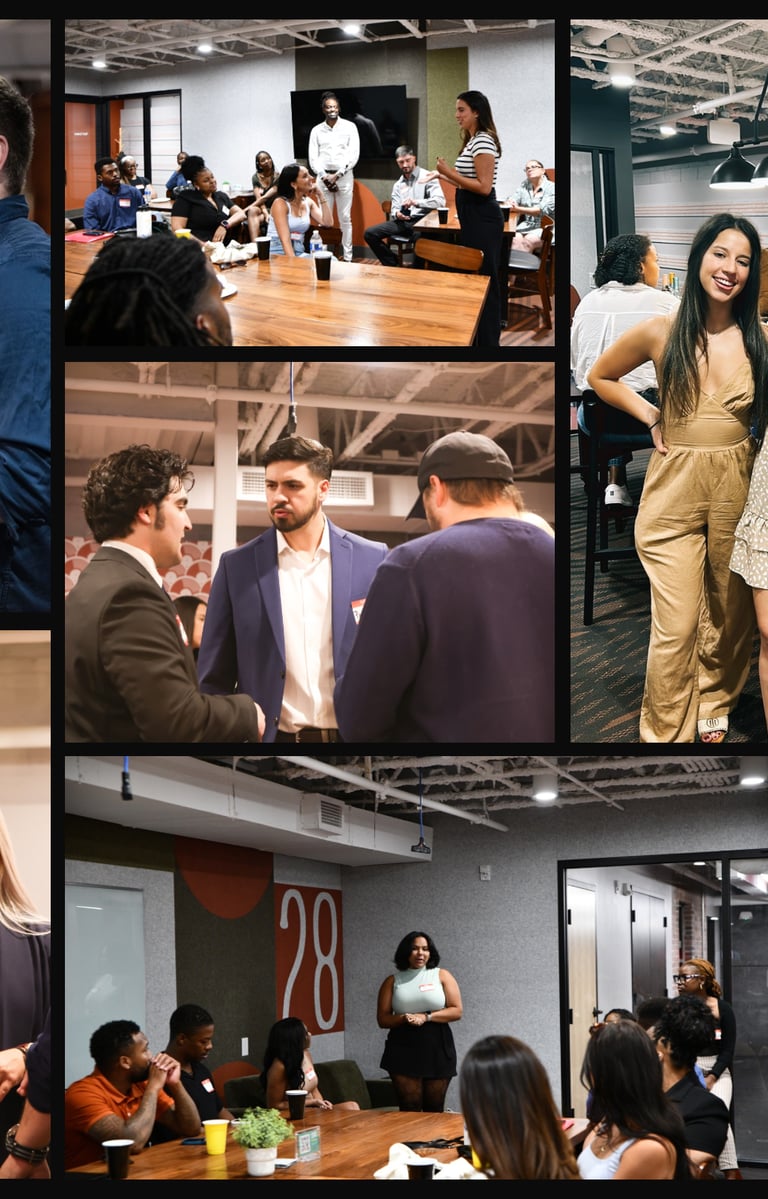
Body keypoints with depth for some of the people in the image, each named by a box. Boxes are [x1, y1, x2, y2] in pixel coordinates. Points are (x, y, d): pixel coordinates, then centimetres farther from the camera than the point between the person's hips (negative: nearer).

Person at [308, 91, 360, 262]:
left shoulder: (349, 127, 1)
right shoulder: (316, 130, 8)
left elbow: (354, 155, -4)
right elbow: (313, 157, 5)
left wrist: (337, 175, -10)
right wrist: (324, 176, -9)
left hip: (344, 176, -2)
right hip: (323, 177, 2)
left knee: (345, 218, 0)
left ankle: (347, 257, 2)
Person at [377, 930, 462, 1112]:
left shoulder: (442, 976, 6)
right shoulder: (392, 981, 8)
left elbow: (457, 1011, -1)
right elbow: (382, 1019, 6)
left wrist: (426, 1017, -13)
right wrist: (403, 1018, -14)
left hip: (437, 1049, 0)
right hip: (403, 1049, 0)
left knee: (434, 1109, 2)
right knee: (409, 1109, -5)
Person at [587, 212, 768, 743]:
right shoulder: (661, 333, -4)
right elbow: (600, 377, 13)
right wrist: (650, 416, 3)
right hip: (674, 488, -1)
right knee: (676, 626, -4)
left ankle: (716, 703, 37)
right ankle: (666, 732, 11)